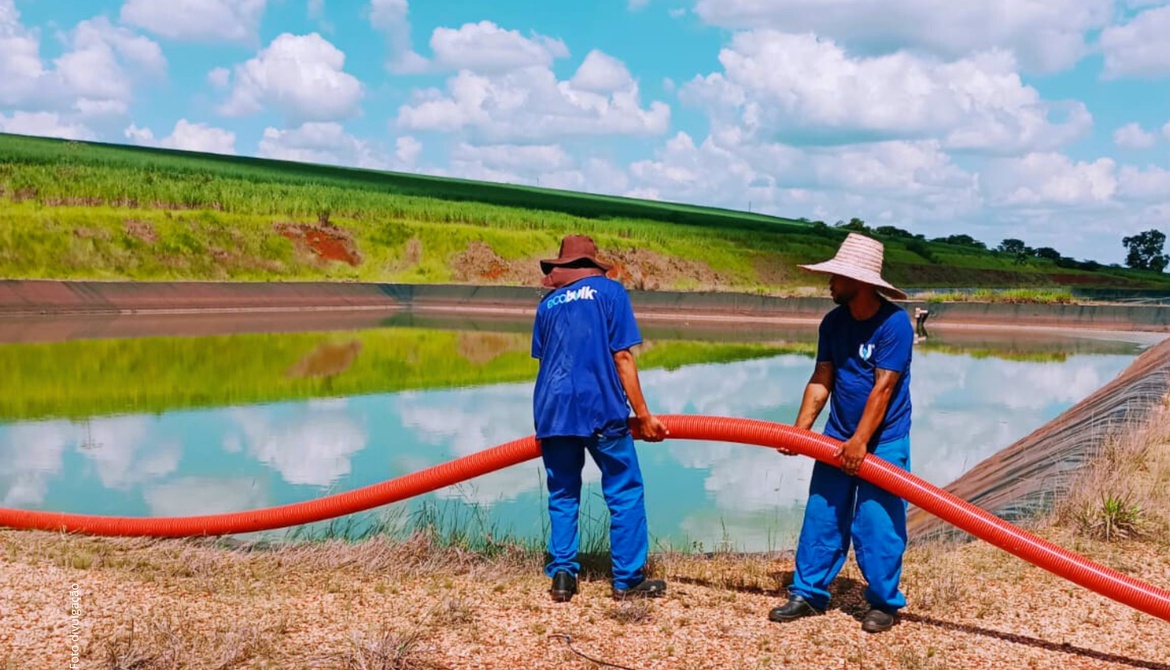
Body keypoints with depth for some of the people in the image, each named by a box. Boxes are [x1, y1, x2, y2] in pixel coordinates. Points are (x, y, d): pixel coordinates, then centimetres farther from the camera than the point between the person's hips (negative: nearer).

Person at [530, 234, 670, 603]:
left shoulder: (548, 303, 16)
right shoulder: (610, 291, 4)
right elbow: (621, 357, -3)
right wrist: (642, 415, 0)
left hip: (552, 410, 4)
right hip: (599, 407, -4)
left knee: (563, 495, 12)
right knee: (625, 492, 4)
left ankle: (562, 576, 9)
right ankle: (628, 580, 5)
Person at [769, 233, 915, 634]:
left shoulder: (894, 323, -17)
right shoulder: (833, 322, 2)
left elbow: (883, 389, -20)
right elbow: (821, 381, 4)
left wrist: (860, 441, -22)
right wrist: (799, 430, -3)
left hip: (883, 442, -6)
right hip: (837, 438, 6)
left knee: (877, 525, -2)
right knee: (820, 517, 8)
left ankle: (884, 602, 13)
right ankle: (809, 593, 18)